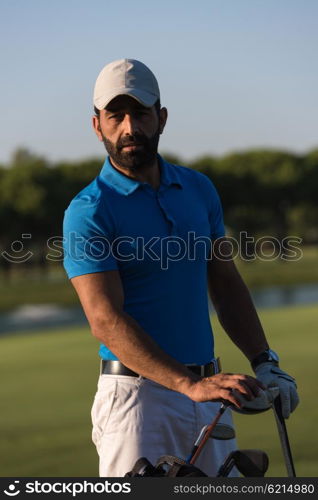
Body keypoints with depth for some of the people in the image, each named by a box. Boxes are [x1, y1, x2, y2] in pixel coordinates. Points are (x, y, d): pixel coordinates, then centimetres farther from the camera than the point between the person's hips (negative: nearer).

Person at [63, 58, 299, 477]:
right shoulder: (88, 213, -9)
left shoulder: (198, 189, 11)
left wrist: (264, 363, 6)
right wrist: (191, 385, -27)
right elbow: (106, 320, -18)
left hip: (208, 388, 6)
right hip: (138, 393, -6)